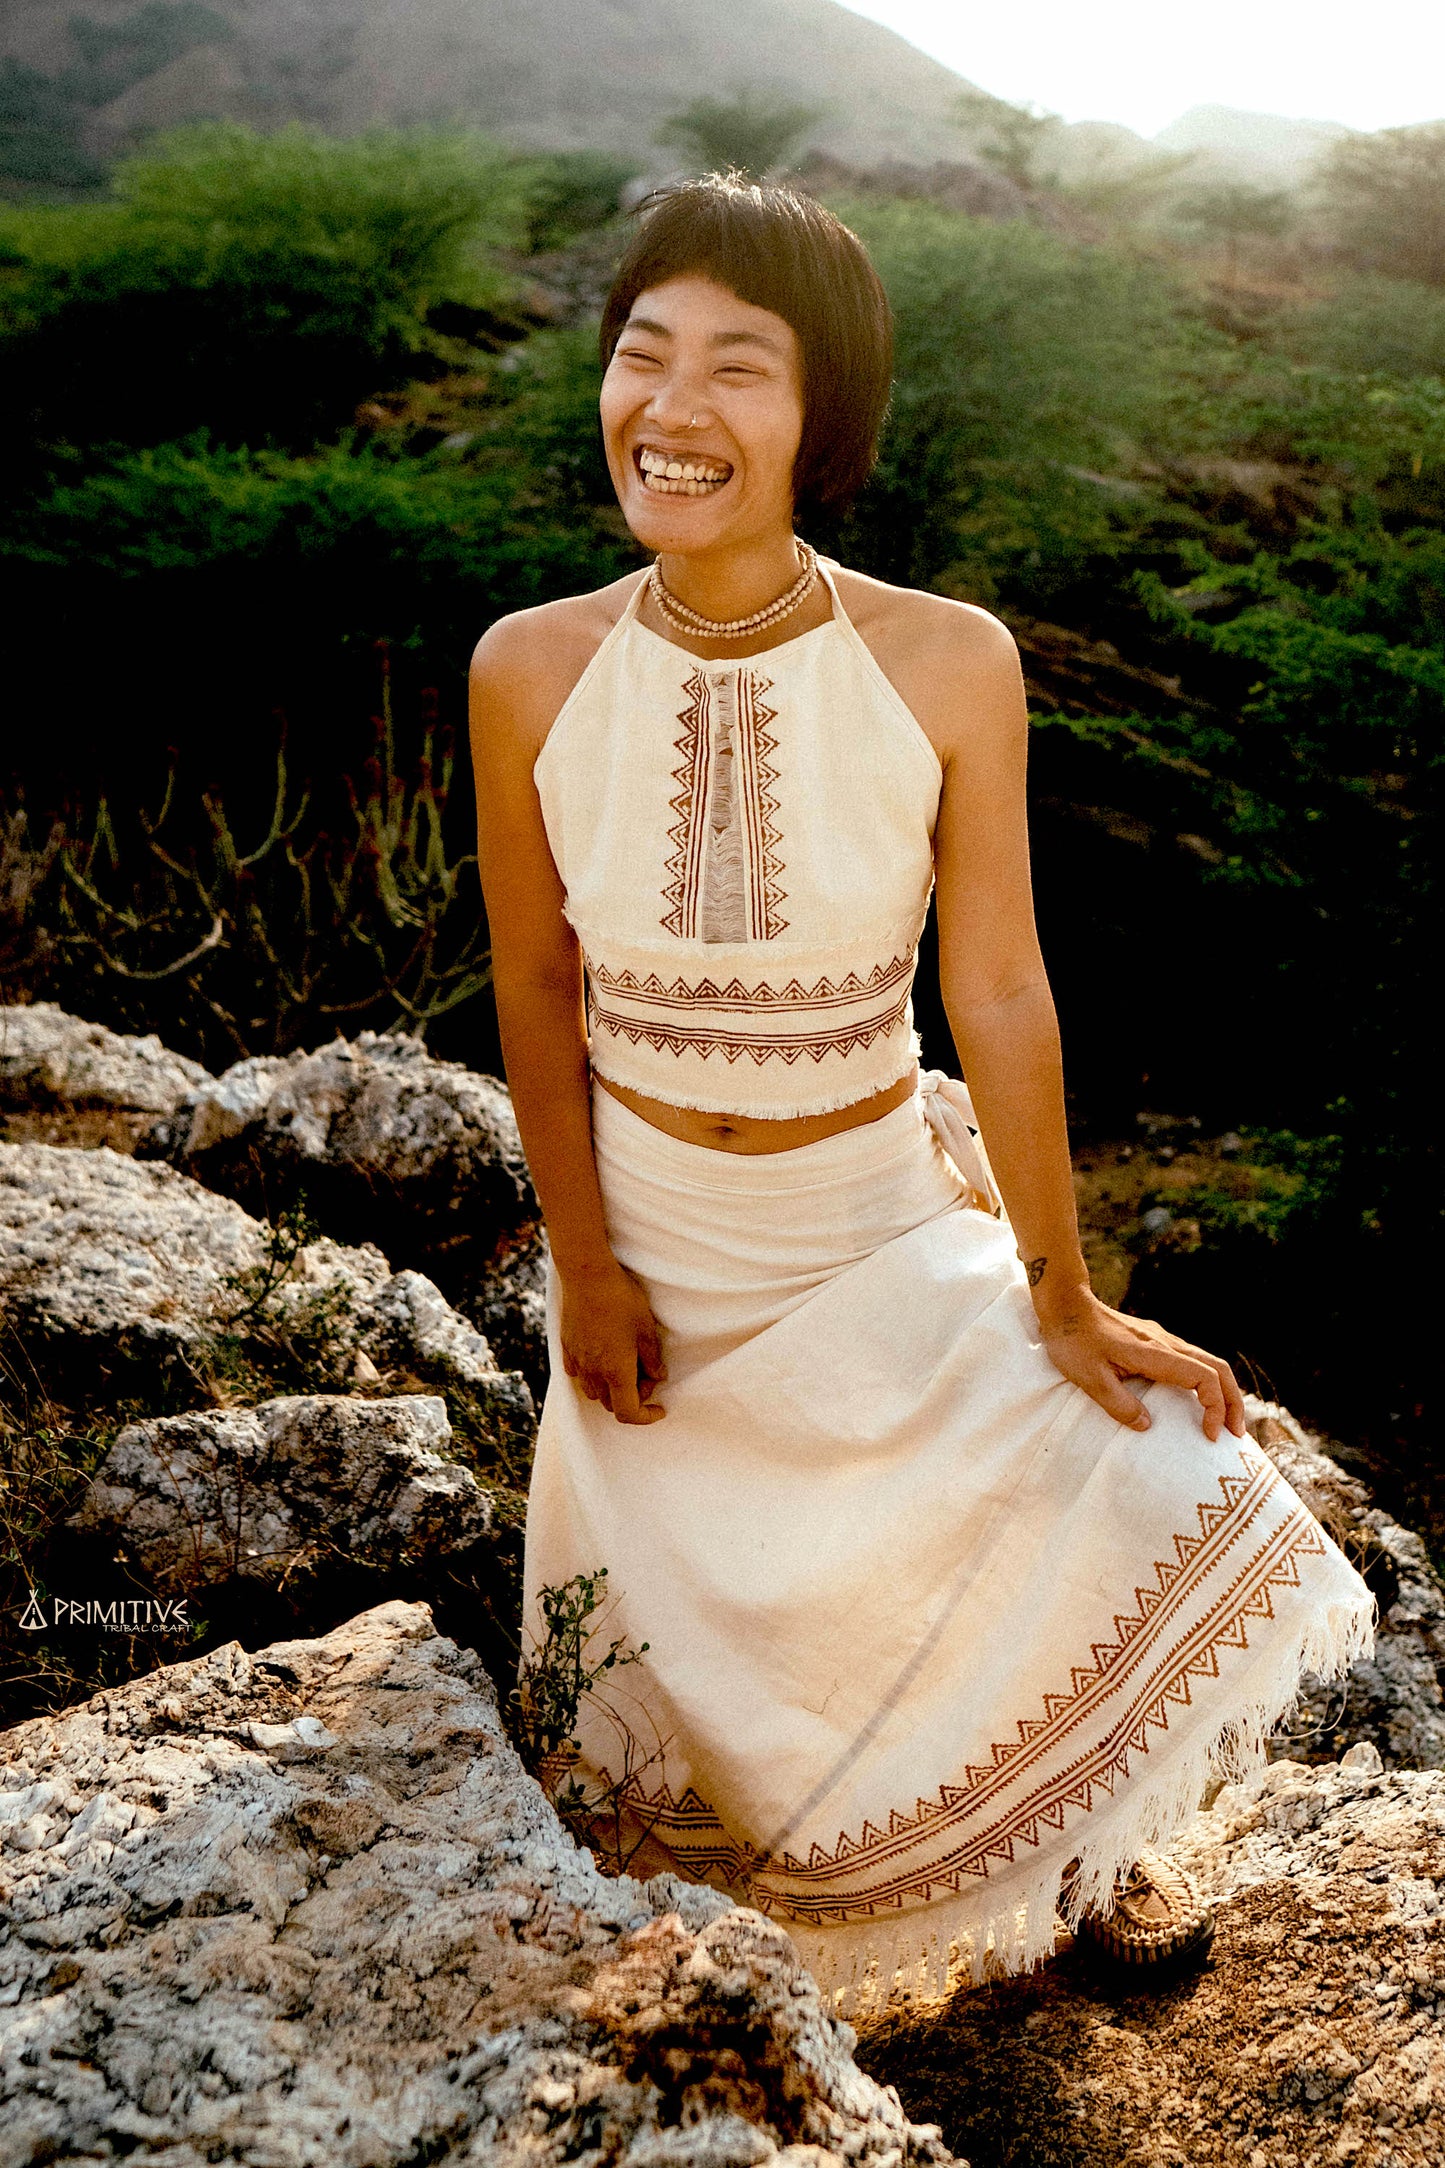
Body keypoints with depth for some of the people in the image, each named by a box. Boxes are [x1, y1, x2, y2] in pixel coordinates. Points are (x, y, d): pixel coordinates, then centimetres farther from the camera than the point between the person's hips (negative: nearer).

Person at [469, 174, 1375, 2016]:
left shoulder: (949, 667, -18)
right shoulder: (531, 672, -14)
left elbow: (999, 996, -12)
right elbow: (536, 985, -3)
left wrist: (1061, 1299, -6)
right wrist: (584, 1268, -1)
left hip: (888, 1227, 0)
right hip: (654, 1242, 1)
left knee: (1159, 1488, -9)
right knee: (687, 1633, 12)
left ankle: (1083, 1830, 24)